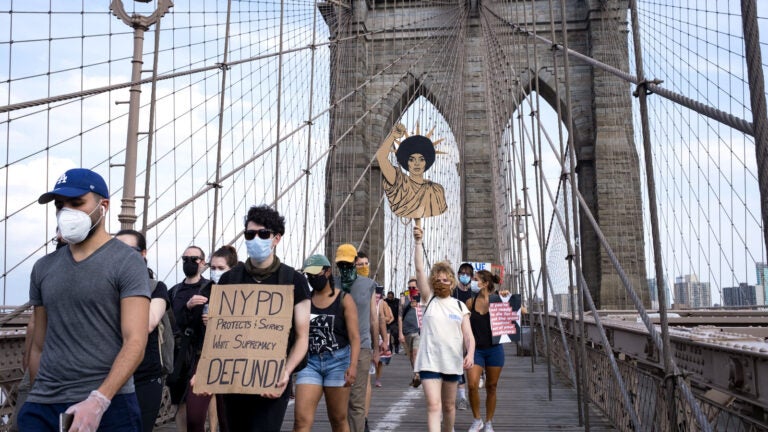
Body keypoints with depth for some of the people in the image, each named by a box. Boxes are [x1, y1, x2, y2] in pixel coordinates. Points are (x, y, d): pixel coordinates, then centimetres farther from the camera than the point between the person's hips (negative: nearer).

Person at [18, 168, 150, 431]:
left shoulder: (127, 262, -6)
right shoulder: (43, 268, 11)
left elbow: (135, 341, -14)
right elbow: (39, 345, 14)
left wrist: (99, 400, -23)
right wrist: (37, 396, 10)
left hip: (108, 405, -4)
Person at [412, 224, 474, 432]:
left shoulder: (460, 306, 7)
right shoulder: (428, 300, 2)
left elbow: (468, 335, 1)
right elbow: (419, 269, -8)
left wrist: (470, 353, -18)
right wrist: (418, 242, -16)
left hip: (452, 361, 3)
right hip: (429, 361, -3)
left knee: (449, 406, 17)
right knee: (433, 405, -13)